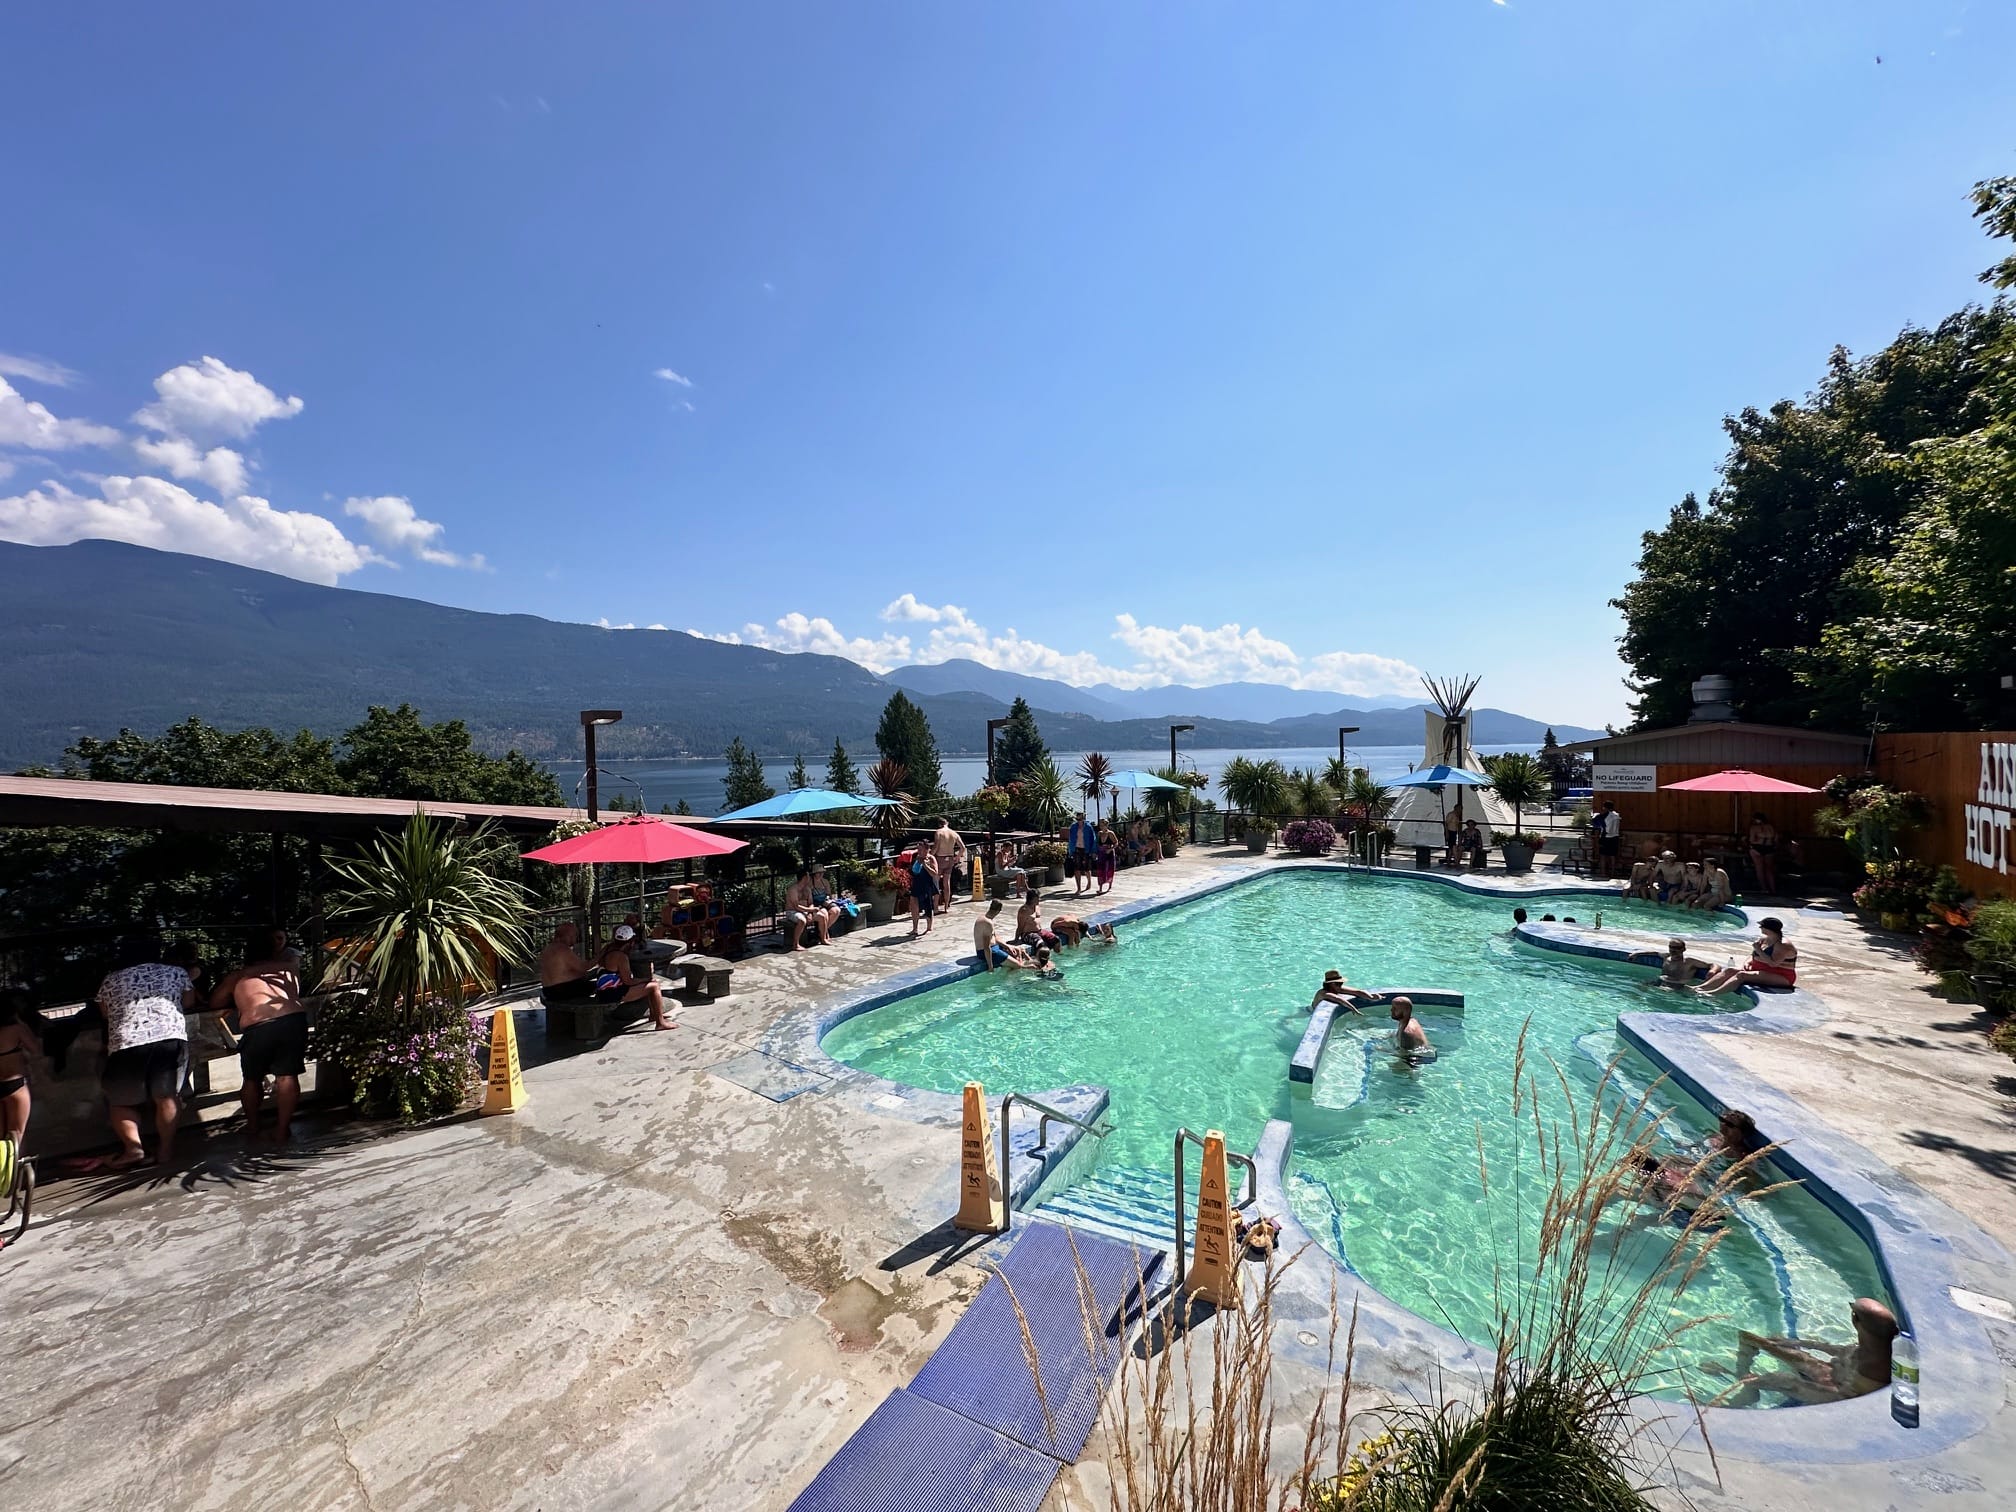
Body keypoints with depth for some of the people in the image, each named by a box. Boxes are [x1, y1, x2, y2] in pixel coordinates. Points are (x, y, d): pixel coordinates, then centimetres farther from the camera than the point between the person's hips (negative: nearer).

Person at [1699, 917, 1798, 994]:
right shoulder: (1762, 939, 11)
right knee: (1729, 970, -11)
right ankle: (1701, 988, -29)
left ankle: (1713, 993, -44)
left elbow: (1773, 963, -26)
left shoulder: (1783, 945, -16)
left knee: (1742, 975, -29)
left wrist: (1758, 950, -20)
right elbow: (1752, 955, 19)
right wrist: (1748, 962, -2)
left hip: (1780, 977, -8)